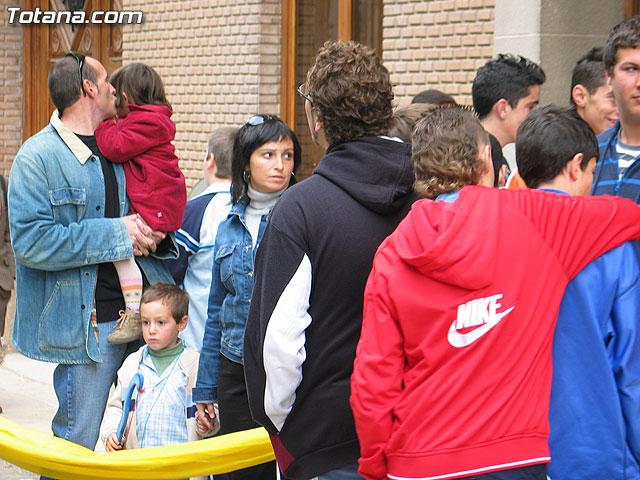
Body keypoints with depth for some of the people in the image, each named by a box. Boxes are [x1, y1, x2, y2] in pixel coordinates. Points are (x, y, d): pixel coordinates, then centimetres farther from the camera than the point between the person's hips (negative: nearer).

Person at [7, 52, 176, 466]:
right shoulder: (37, 157, -7)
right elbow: (31, 241, -18)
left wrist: (156, 236, 2)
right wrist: (114, 235, -18)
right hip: (86, 324, -6)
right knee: (75, 446, 2)